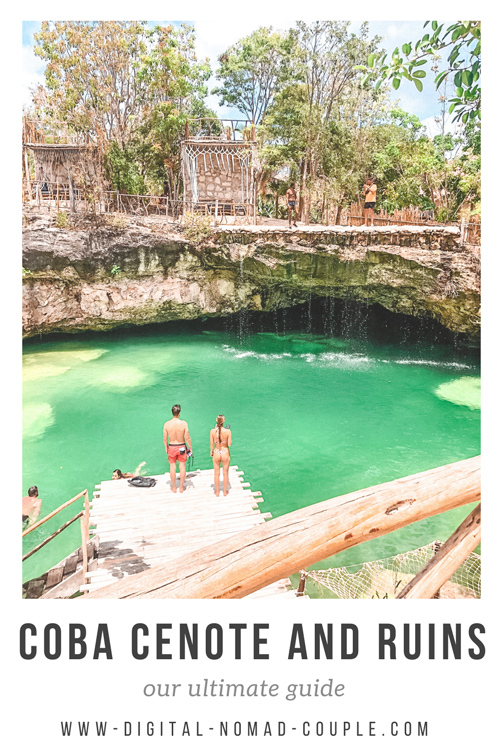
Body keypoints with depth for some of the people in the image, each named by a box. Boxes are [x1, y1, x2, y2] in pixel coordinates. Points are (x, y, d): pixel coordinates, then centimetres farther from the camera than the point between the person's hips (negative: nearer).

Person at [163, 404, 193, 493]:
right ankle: (181, 487, 24)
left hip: (171, 447, 1)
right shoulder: (184, 423, -18)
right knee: (182, 466, 14)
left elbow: (165, 438, -6)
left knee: (173, 467, 13)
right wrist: (190, 447, 1)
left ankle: (174, 487, 26)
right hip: (181, 447, -1)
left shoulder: (167, 424, -13)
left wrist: (166, 448, 11)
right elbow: (187, 437, -14)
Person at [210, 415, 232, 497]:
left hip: (216, 453, 1)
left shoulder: (212, 431, -14)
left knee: (216, 473, 18)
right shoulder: (227, 431, -20)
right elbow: (230, 443, -13)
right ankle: (225, 492, 30)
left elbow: (211, 443, -5)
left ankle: (217, 492, 31)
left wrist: (211, 451, 13)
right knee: (225, 473, 17)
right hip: (225, 453, -1)